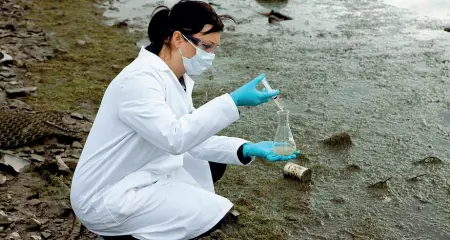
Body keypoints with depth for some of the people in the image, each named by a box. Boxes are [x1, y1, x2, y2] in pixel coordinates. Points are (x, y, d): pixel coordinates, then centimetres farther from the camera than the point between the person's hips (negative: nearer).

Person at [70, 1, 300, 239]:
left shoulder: (178, 79, 3)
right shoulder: (139, 79, -25)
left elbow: (193, 136, 2)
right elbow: (174, 138, -35)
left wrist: (248, 149, -10)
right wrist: (233, 101, -35)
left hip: (141, 174, 9)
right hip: (104, 197, -9)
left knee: (212, 165, 15)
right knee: (213, 214, -13)